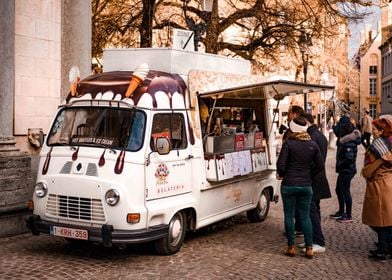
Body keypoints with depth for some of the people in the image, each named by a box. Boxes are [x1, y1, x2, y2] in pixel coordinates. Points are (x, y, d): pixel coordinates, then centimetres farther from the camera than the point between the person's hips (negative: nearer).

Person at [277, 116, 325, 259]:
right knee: (305, 216, 11)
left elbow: (281, 165, -13)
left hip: (289, 184, -3)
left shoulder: (288, 143, -11)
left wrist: (281, 174, 7)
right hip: (306, 185, 4)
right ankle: (309, 248, 10)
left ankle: (291, 247, 13)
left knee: (289, 215, 8)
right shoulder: (313, 144, 1)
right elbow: (320, 166, 3)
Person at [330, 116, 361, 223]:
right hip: (344, 170, 10)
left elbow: (349, 158, -29)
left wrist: (339, 165, -16)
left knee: (345, 192, 1)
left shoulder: (349, 142, -23)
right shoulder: (345, 139, 5)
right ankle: (341, 212, 35)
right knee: (339, 190, 21)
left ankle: (348, 216, 13)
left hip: (347, 171, -10)